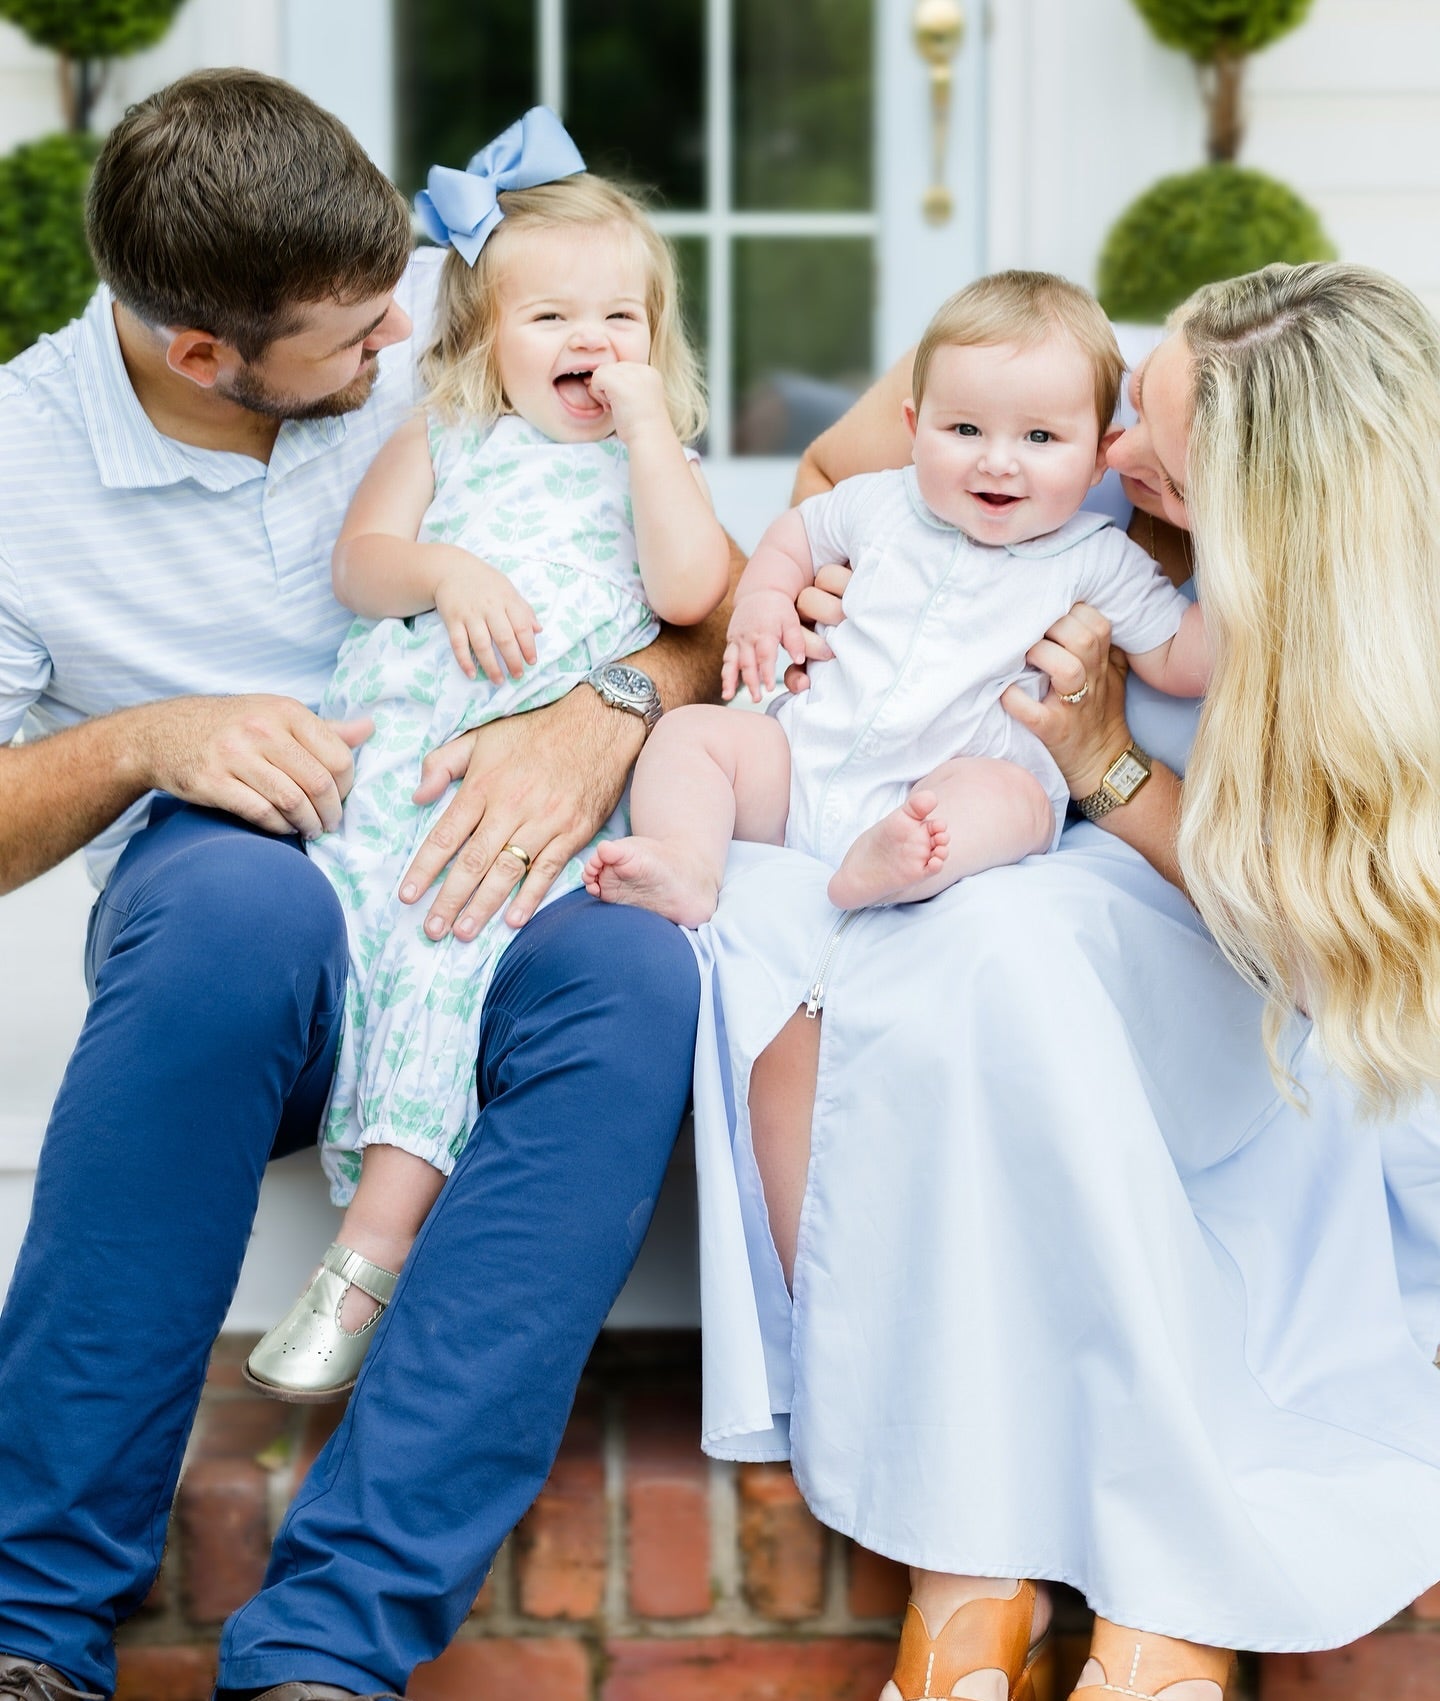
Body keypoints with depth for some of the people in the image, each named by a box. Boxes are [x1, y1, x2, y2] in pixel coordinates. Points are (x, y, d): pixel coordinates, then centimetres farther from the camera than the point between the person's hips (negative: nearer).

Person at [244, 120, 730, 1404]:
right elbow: (358, 561, 11)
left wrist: (644, 419, 2)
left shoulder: (660, 465, 19)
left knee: (456, 938, -25)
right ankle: (391, 1192, -16)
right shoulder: (441, 441, 22)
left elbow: (689, 591, 0)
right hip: (396, 728, 2)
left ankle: (373, 1245, -25)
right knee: (341, 913, -23)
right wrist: (444, 572, -10)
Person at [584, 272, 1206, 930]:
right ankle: (686, 865, -36)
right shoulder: (881, 503, 10)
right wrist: (761, 598, 9)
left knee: (1012, 795, -34)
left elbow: (1181, 662, 4)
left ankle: (882, 866, -61)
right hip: (802, 762, 4)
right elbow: (795, 534, 29)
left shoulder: (1096, 562, 3)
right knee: (690, 730, -11)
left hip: (943, 794, -4)